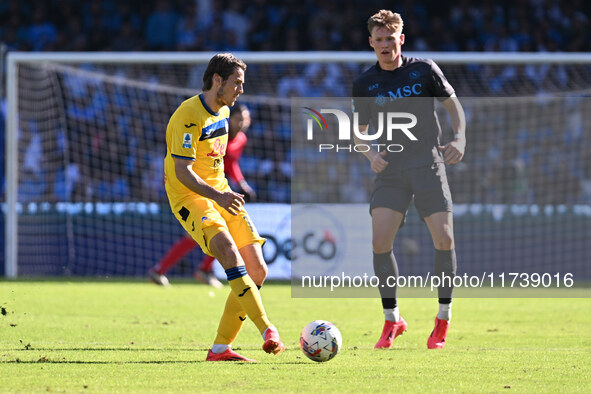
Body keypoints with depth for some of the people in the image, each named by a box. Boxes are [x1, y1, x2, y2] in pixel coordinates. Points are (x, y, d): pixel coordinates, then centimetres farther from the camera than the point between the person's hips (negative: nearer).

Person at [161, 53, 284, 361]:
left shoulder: (223, 111, 11)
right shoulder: (188, 116, -16)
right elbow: (181, 171, -23)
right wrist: (216, 195, -35)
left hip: (220, 194, 9)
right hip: (189, 197, -8)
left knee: (257, 271, -3)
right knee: (229, 252, -31)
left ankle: (220, 348, 3)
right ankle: (268, 331, -39)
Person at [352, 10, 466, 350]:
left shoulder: (424, 70, 2)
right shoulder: (365, 84, 5)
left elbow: (454, 105, 9)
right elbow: (360, 130, 15)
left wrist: (459, 138, -9)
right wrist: (371, 153, -6)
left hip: (429, 166, -1)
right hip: (391, 171, 1)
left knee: (444, 239, -11)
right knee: (380, 241, -13)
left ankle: (444, 318, 7)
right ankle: (392, 320, 1)